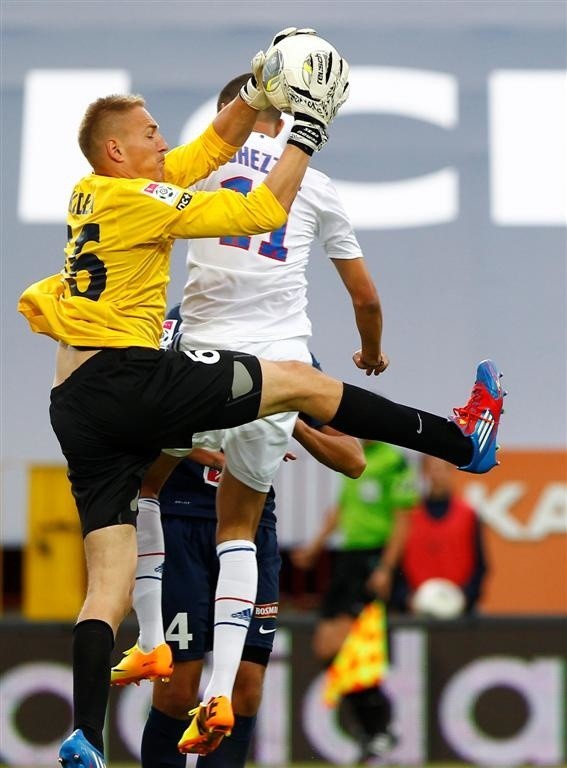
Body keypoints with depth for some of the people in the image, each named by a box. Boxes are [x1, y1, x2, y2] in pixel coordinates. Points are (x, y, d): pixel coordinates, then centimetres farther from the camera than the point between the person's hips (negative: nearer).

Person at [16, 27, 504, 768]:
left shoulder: (91, 195, 18)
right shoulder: (138, 199, -6)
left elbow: (213, 148, 28)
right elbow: (265, 210, -7)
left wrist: (259, 91, 21)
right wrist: (308, 128, 1)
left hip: (76, 410, 8)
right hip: (131, 377, -8)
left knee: (110, 579, -1)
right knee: (302, 382, 4)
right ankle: (465, 442, 11)